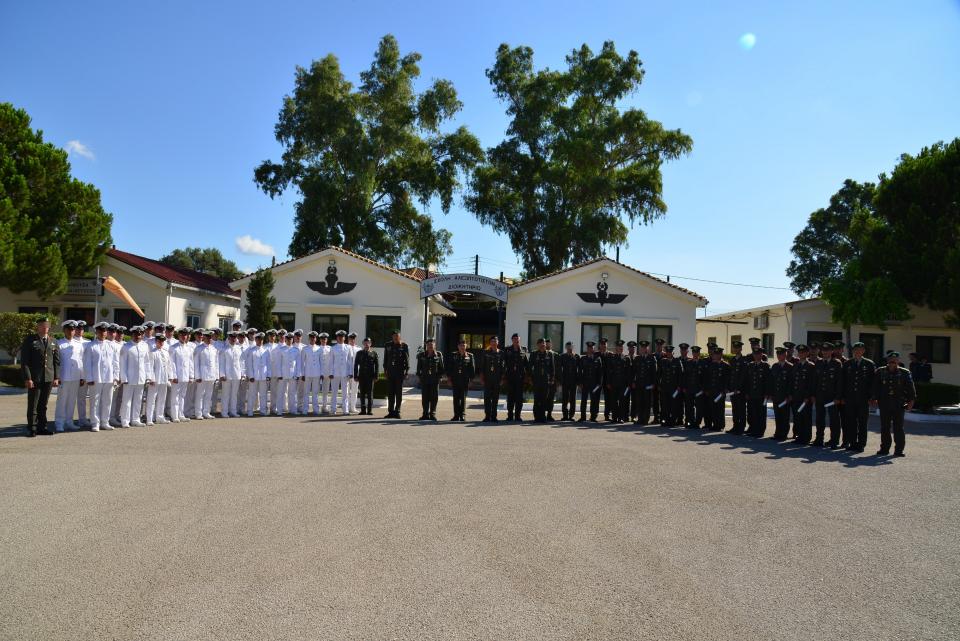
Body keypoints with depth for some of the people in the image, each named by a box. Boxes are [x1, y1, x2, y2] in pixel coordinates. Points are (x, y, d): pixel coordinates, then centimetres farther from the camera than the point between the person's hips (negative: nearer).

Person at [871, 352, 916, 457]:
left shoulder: (904, 373, 4)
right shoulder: (880, 372, 7)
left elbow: (910, 387, 0)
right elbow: (875, 387, 7)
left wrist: (911, 400, -9)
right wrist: (873, 398, -1)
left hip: (899, 405, -1)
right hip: (884, 404, 2)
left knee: (898, 427, 0)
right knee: (884, 427, 7)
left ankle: (899, 449, 6)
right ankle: (884, 448, 16)